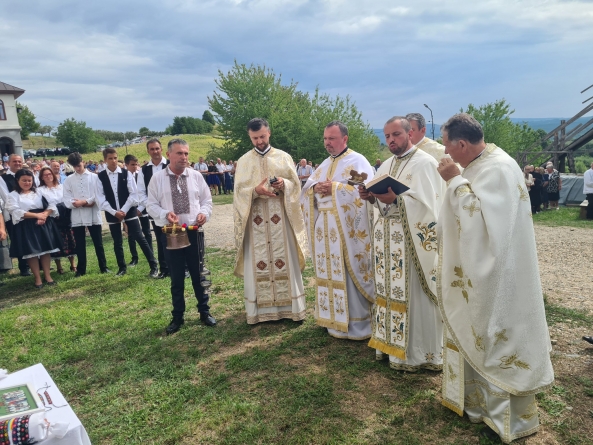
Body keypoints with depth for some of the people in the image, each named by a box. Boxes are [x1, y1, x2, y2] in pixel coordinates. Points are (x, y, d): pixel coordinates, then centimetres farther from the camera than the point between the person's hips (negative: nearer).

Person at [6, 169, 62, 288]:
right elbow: (16, 212, -13)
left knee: (46, 249, 3)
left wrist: (44, 215, -16)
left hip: (43, 224, 3)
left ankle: (47, 275, 14)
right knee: (31, 252, 1)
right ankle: (37, 278, 12)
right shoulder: (13, 195, 1)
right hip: (26, 227, -2)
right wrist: (37, 215, -19)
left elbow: (50, 205, 3)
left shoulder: (39, 192, 11)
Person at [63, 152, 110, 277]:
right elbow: (67, 200, -2)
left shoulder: (94, 177, 3)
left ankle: (103, 267, 16)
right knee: (80, 245, 9)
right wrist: (88, 202, -12)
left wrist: (84, 201, -12)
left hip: (93, 215, -1)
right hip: (77, 217, 2)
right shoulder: (68, 180, 6)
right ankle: (81, 269, 18)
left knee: (98, 243, 7)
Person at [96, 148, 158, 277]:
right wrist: (114, 212, -12)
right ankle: (122, 267, 27)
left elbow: (133, 194, -6)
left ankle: (154, 266, 0)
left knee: (139, 238, -5)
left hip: (129, 211, -2)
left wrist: (124, 210, -12)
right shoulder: (100, 177, 0)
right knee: (117, 242, 11)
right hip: (112, 213, 2)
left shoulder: (126, 173, -3)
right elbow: (101, 199, -2)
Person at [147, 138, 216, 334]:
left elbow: (207, 200, 8)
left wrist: (204, 213, -13)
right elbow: (151, 205, 0)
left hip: (194, 232, 1)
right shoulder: (157, 178, -2)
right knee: (176, 278, 10)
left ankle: (204, 311, 27)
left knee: (198, 274, 11)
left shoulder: (196, 176, 3)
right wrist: (165, 214, -20)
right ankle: (177, 316, 26)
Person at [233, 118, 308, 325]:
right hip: (255, 219, 0)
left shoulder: (283, 157, 7)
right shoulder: (243, 161, 7)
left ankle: (289, 306, 12)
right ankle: (261, 309, 11)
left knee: (285, 260, 2)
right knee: (258, 263, 2)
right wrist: (255, 190, -20)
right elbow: (239, 192, 0)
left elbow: (295, 184, 4)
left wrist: (284, 184, -18)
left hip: (280, 218, 0)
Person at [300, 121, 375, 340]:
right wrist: (316, 187, -8)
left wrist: (335, 187, -19)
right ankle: (332, 317, 25)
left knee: (349, 274, -3)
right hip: (325, 228, 7)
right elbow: (306, 188, 16)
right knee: (329, 273, 12)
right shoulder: (324, 164, 19)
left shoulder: (358, 161, -4)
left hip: (347, 228, -7)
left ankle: (357, 323, 7)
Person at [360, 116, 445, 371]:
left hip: (412, 241, -7)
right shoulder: (385, 166, 17)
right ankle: (391, 343, 23)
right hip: (386, 240, 7)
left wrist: (396, 198, -26)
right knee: (389, 291, 11)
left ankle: (417, 352, 10)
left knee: (412, 295, -2)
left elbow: (426, 203, -17)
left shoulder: (424, 163, -6)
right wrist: (371, 197, -4)